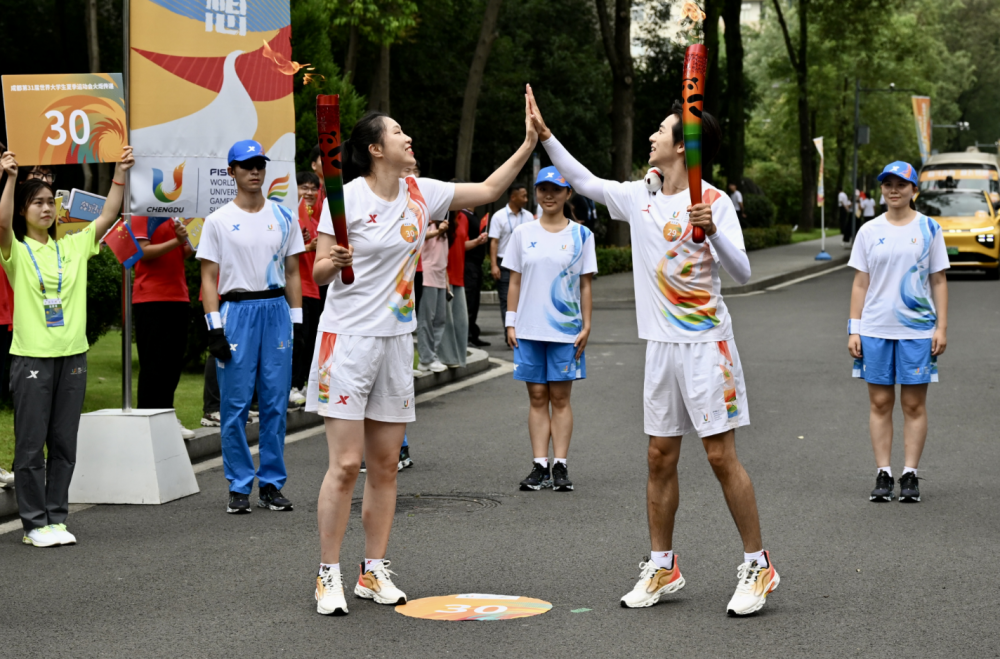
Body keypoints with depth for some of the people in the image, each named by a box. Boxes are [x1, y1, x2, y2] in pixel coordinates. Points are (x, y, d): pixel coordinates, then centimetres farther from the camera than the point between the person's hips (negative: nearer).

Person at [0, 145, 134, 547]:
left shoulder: (73, 247, 11)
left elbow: (108, 215, 4)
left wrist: (121, 174, -5)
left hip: (72, 356, 4)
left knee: (64, 443, 8)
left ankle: (56, 518, 16)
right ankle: (34, 524, 7)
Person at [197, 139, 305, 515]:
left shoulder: (283, 217, 9)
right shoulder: (218, 221, 1)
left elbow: (292, 272, 13)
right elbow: (208, 278, -1)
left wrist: (297, 320, 6)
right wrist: (214, 328, -9)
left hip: (277, 310, 3)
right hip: (236, 312, -2)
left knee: (275, 404, 4)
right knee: (235, 406, -1)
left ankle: (271, 485, 12)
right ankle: (239, 488, 8)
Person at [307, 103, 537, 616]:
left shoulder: (421, 194, 7)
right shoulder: (348, 197, -10)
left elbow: (487, 191, 15)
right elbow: (319, 274, -9)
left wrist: (529, 144, 8)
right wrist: (332, 261, -31)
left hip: (395, 340, 6)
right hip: (349, 338, -6)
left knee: (385, 465, 8)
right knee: (346, 464, -8)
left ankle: (374, 572, 17)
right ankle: (328, 575, 1)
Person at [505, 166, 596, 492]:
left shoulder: (581, 235, 2)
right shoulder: (522, 234, 6)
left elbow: (585, 285, 3)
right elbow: (515, 281, 8)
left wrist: (586, 325, -3)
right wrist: (510, 322, 2)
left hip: (566, 328, -1)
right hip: (529, 329, 2)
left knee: (560, 397, 1)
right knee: (537, 397, 4)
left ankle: (560, 466, 3)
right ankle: (540, 467, 5)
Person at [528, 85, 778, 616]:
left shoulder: (715, 202, -10)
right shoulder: (640, 198, 9)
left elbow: (741, 273, -18)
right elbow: (584, 181, 22)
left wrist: (713, 231, -35)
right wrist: (545, 134, 19)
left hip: (705, 343, -6)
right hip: (661, 345, 7)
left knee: (721, 455, -7)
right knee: (660, 457, 10)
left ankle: (757, 565, 2)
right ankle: (662, 567, 19)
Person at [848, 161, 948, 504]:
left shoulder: (929, 229, 4)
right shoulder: (869, 231, 7)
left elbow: (939, 281, 5)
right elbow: (860, 283, 8)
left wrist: (942, 327, -2)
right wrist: (853, 330, 2)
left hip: (918, 330, -1)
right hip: (875, 330, 1)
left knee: (914, 404, 1)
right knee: (880, 403, 3)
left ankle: (910, 475, 6)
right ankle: (883, 475, 8)